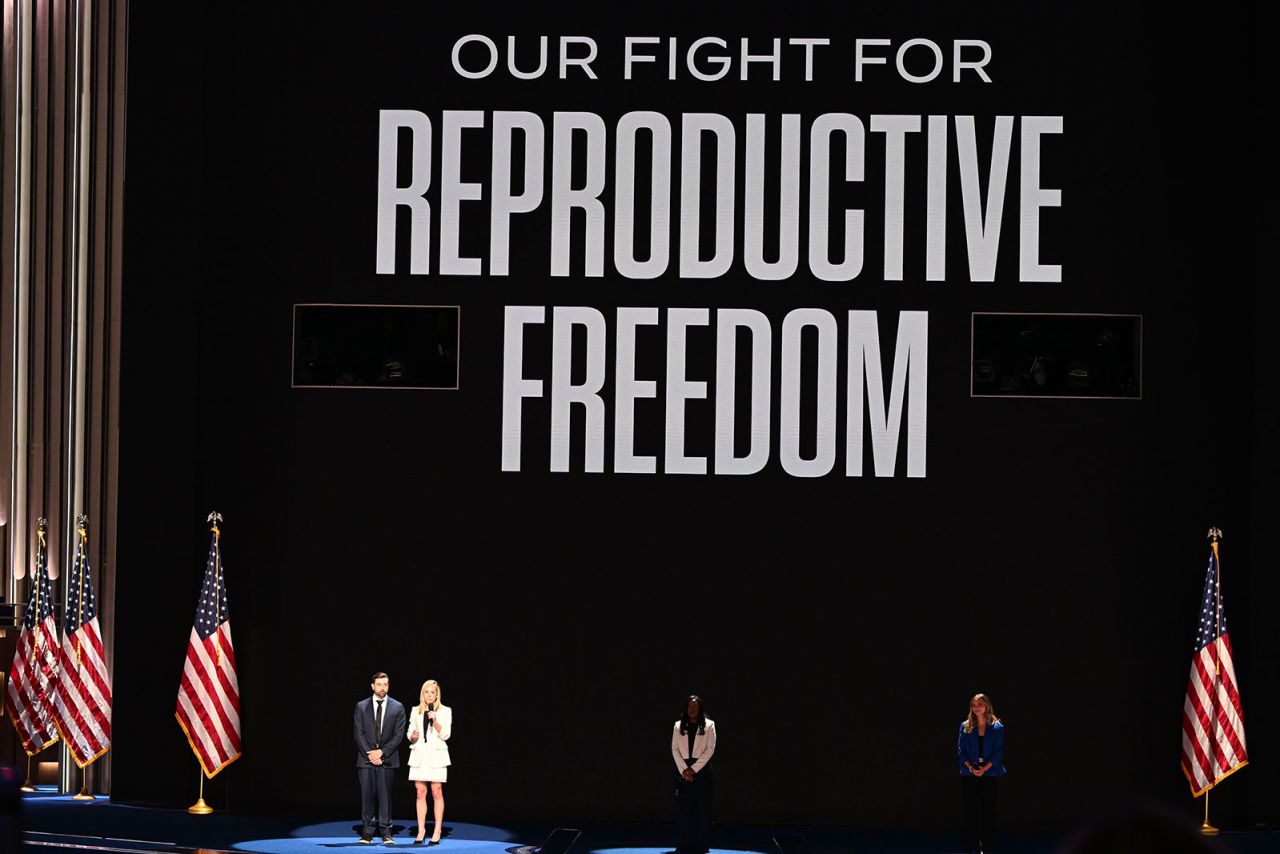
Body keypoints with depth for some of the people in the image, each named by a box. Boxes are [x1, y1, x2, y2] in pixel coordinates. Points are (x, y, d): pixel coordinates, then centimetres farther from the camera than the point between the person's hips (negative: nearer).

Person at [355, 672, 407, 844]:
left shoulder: (397, 708, 7)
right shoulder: (361, 707, 9)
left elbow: (399, 735, 1)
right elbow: (359, 734, 3)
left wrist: (381, 752, -9)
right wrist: (370, 754, -8)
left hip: (387, 759, -1)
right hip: (366, 757, 1)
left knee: (385, 795, -3)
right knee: (367, 795, -1)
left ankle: (386, 834, -2)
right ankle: (367, 833, 2)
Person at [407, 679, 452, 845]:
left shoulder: (445, 711, 4)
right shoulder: (416, 711, 14)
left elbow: (446, 735, -3)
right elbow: (410, 734, 13)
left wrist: (435, 721, -17)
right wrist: (413, 737, -10)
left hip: (436, 755, -3)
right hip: (419, 755, 3)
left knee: (436, 793, -4)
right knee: (420, 793, 2)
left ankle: (437, 832, -3)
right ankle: (421, 830, 5)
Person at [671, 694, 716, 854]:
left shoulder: (709, 725, 3)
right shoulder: (679, 726, 9)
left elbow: (710, 749, -3)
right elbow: (674, 749, 5)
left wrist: (693, 769, -10)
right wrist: (684, 770, -9)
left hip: (701, 770, -2)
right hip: (683, 771, 2)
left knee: (702, 809, -2)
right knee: (683, 809, -3)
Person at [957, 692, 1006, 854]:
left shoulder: (997, 728, 2)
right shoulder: (965, 727, 6)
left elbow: (997, 752, -3)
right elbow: (961, 750, 3)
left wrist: (984, 768, -15)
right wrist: (970, 767, -13)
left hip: (990, 774, -1)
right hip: (969, 774, 1)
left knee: (988, 811, 0)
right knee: (970, 811, 0)